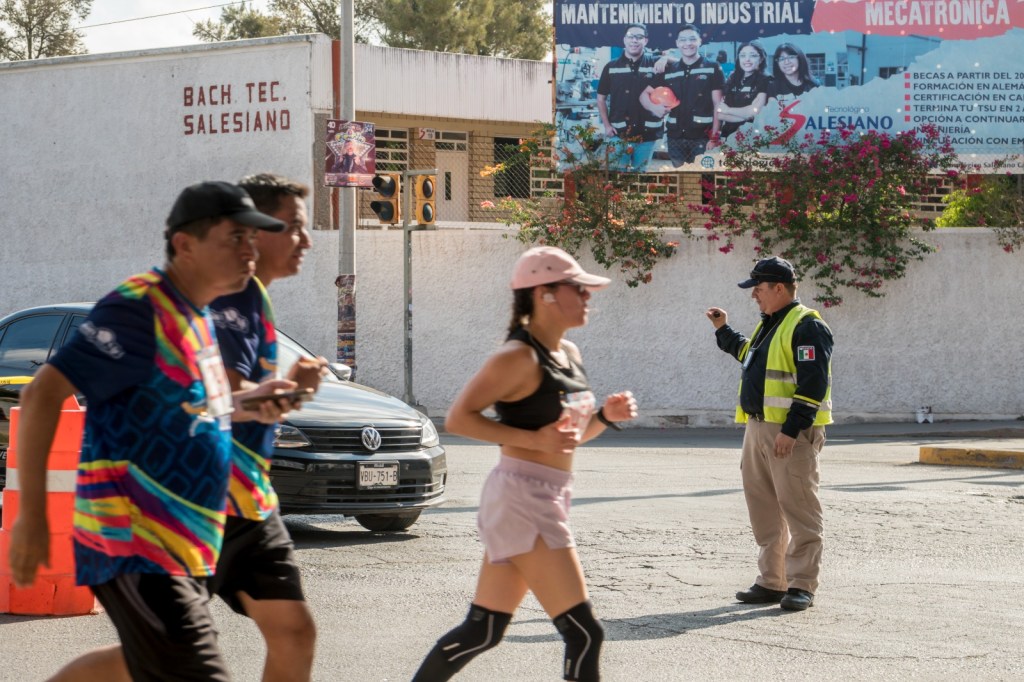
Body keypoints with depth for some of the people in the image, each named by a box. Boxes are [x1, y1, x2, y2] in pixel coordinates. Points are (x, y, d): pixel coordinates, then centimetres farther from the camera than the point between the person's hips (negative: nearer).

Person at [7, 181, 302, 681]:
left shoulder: (196, 316, 13)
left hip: (180, 546, 10)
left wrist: (244, 405, 8)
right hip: (135, 545, -10)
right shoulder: (142, 310, -16)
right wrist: (32, 516, -23)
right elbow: (43, 394, -20)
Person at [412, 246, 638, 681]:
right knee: (583, 633, -9)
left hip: (548, 499, 9)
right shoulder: (520, 357, -14)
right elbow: (458, 418, -15)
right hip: (523, 496, -9)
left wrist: (606, 415, 2)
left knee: (483, 630, 13)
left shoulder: (568, 354, 13)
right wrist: (533, 439, -22)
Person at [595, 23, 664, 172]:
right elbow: (601, 98, 9)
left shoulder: (656, 64, 1)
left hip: (647, 133, 0)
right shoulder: (611, 67, 5)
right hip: (618, 133, 0)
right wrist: (606, 125, -1)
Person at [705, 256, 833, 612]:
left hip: (791, 433, -10)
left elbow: (813, 385, -18)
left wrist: (791, 430, -22)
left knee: (798, 508, -6)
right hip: (758, 426, 10)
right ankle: (771, 582, 18)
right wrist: (724, 331, 31)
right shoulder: (767, 324, 19)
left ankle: (801, 586, -3)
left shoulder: (807, 327, -11)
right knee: (762, 506, 11)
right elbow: (748, 355, 38)